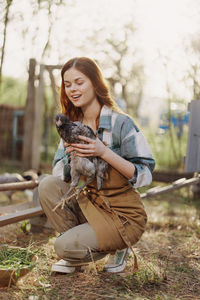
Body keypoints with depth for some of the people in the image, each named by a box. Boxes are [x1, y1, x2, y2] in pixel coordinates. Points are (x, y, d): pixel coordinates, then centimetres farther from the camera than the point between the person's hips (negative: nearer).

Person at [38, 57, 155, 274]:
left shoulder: (120, 123, -15)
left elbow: (145, 174, -19)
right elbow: (58, 174, 0)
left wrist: (103, 152, -29)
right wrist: (71, 155, -22)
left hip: (124, 215, -6)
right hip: (88, 203, 6)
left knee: (64, 247, -21)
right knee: (47, 186, -15)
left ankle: (117, 247, 8)